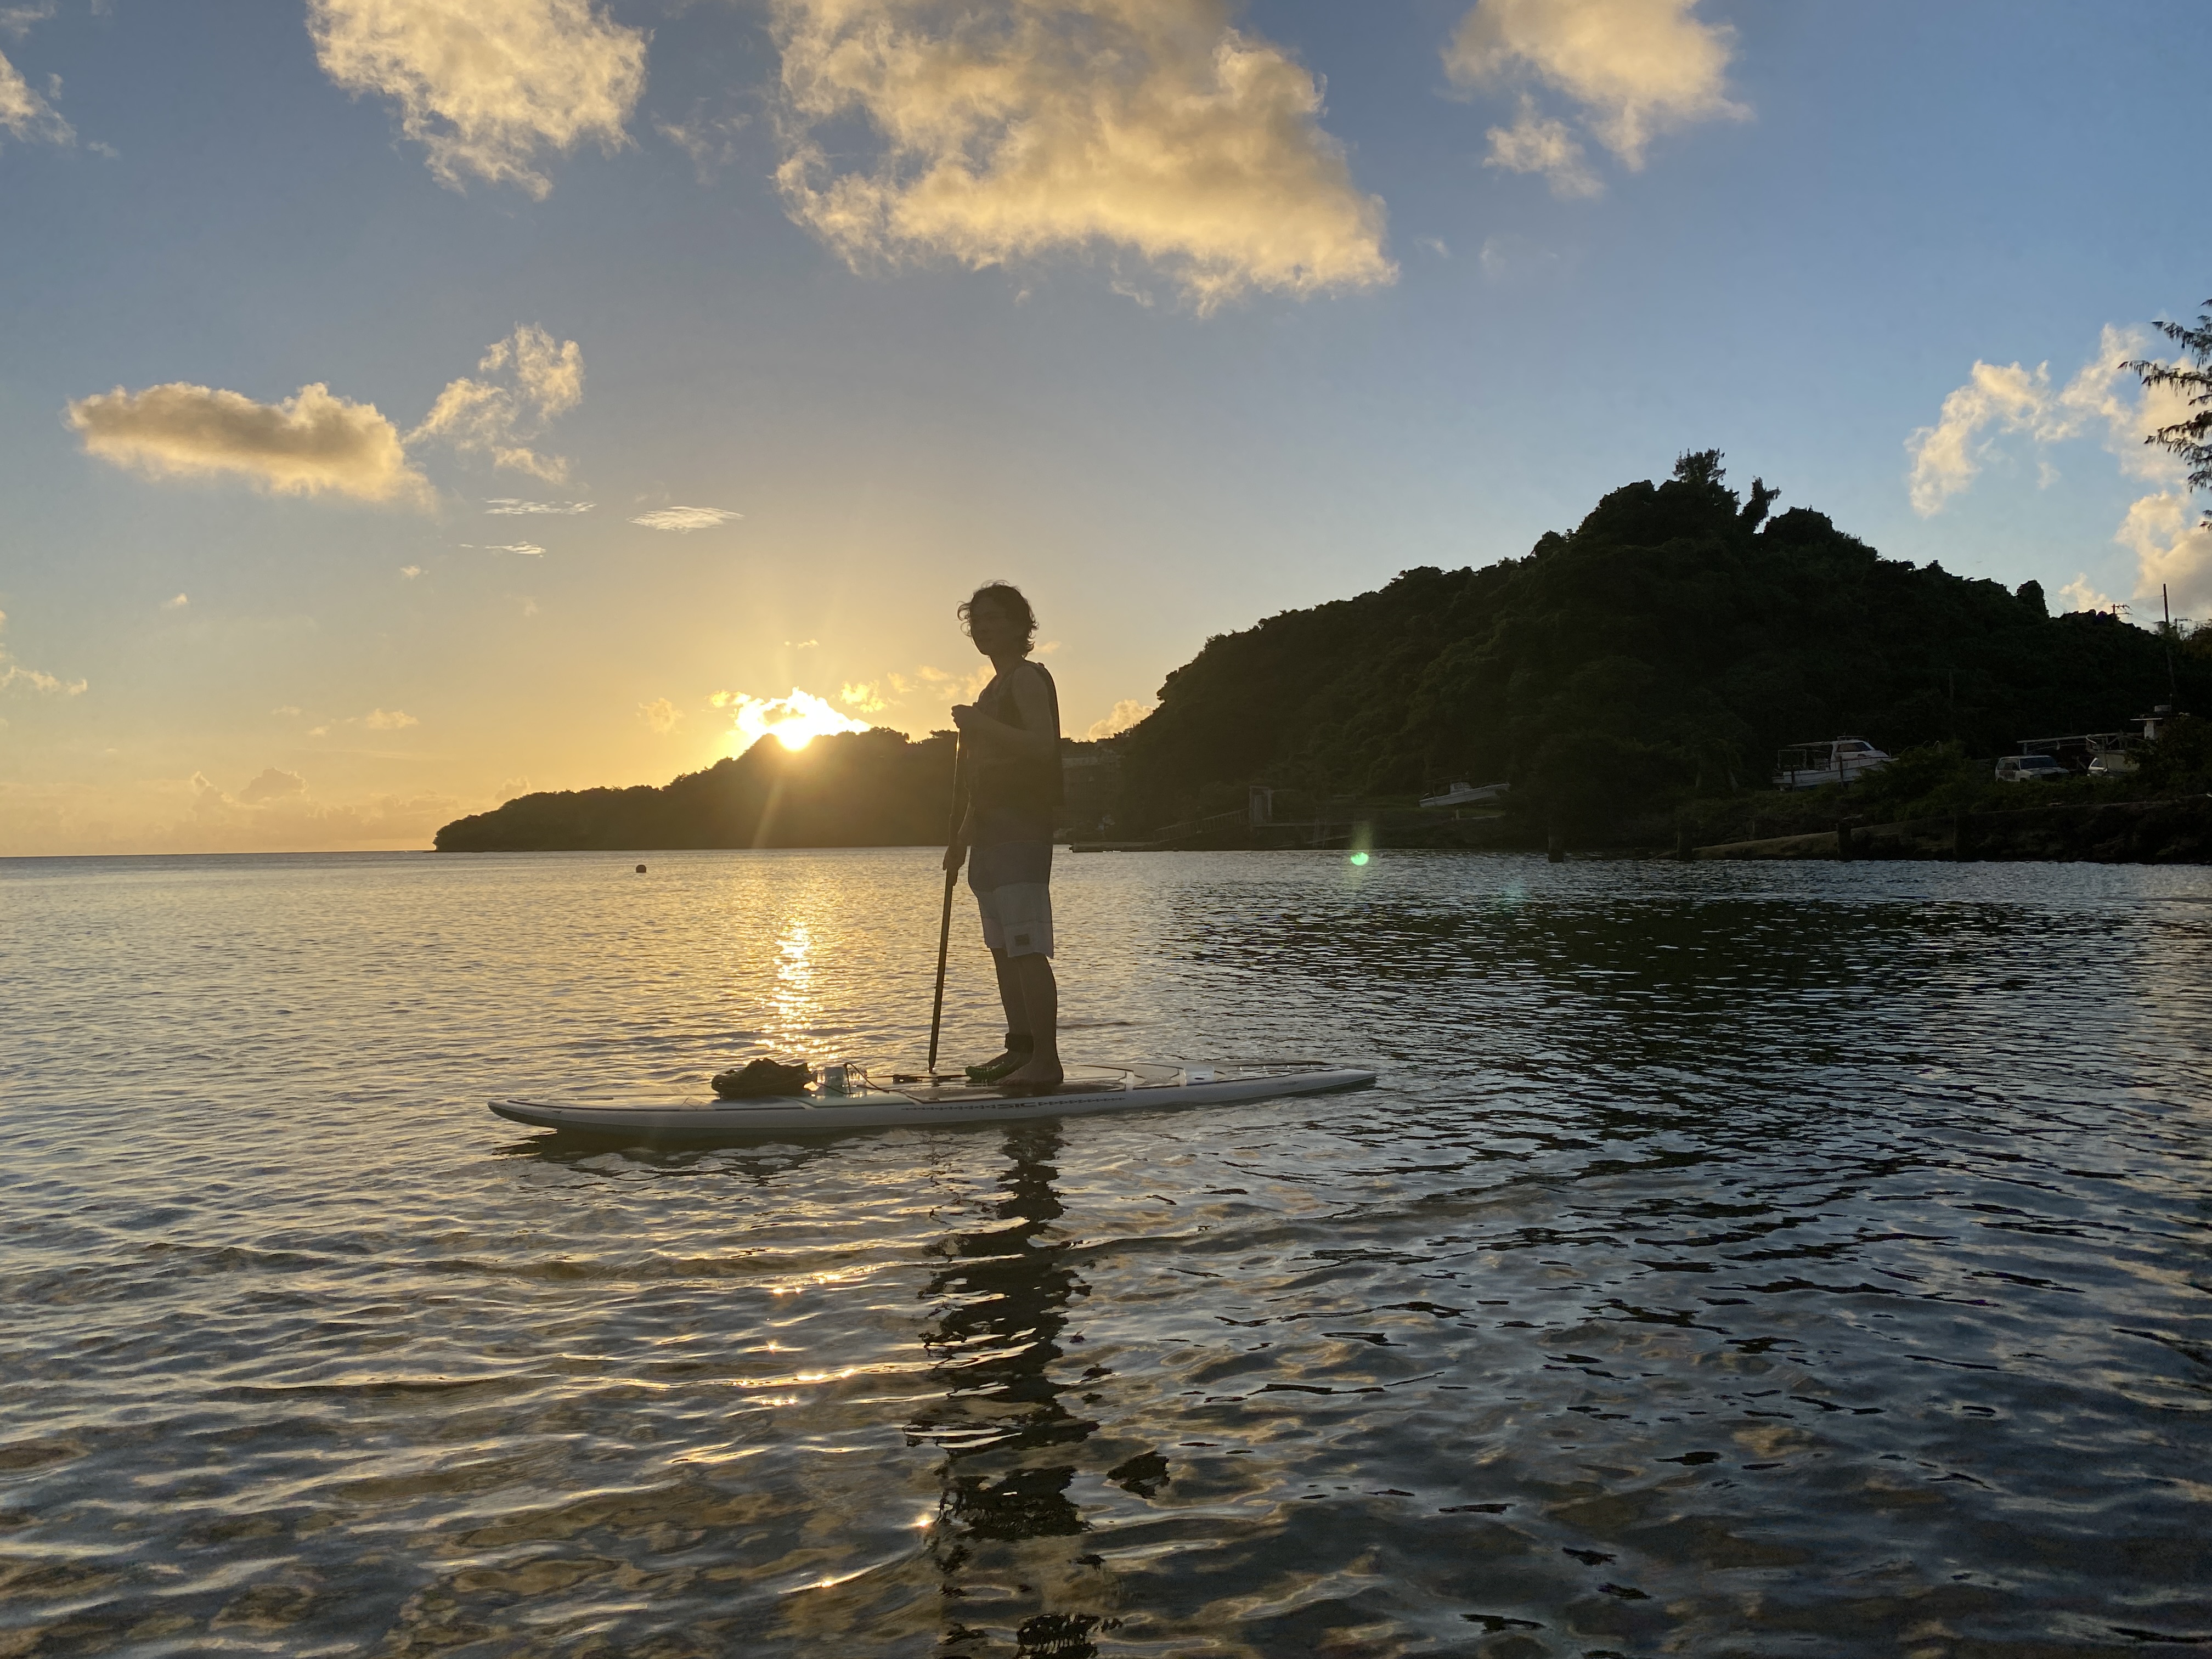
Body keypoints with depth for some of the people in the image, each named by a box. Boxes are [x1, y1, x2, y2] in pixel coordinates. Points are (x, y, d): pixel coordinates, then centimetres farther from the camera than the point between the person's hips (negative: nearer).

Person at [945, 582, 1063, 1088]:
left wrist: (980, 724, -20)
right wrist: (964, 836, 24)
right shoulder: (996, 689, 24)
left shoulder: (1027, 678, -6)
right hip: (993, 836, 10)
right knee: (1004, 949, 10)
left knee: (1027, 950, -14)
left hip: (1021, 835, -10)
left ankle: (1046, 1060, -15)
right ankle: (1021, 1050, 15)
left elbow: (1041, 745, -22)